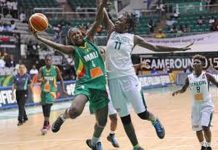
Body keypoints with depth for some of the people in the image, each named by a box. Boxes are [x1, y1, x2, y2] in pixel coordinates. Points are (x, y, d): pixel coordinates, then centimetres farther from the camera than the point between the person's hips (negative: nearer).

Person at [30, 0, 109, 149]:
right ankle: (62, 117, 5)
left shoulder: (89, 40, 12)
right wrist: (38, 37, -26)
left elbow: (97, 23, 5)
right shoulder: (73, 49, 1)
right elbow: (56, 45, -14)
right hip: (84, 84, -4)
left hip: (100, 86, 4)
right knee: (75, 111, -32)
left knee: (102, 121, 10)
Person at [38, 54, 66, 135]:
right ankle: (47, 124, 33)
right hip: (44, 90, 3)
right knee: (44, 107, 12)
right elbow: (38, 78, -13)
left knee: (48, 105, -22)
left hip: (52, 90, -3)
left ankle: (45, 125, -25)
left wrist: (63, 89, -1)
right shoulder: (42, 69, -2)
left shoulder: (55, 69, -5)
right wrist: (41, 80, -36)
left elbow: (61, 79, 5)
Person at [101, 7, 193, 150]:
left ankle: (155, 121, 32)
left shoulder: (133, 38, 4)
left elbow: (155, 47, 8)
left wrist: (179, 49, 7)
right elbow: (103, 14, 1)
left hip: (128, 77, -2)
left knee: (142, 113, -4)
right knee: (124, 117, 6)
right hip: (113, 79, 2)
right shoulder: (112, 31, 9)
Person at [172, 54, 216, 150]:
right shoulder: (189, 78, -2)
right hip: (196, 106, 4)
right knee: (197, 129, 11)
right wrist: (177, 91, -9)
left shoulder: (207, 76, -10)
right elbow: (183, 89, 11)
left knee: (205, 127, -17)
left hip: (206, 105, -4)